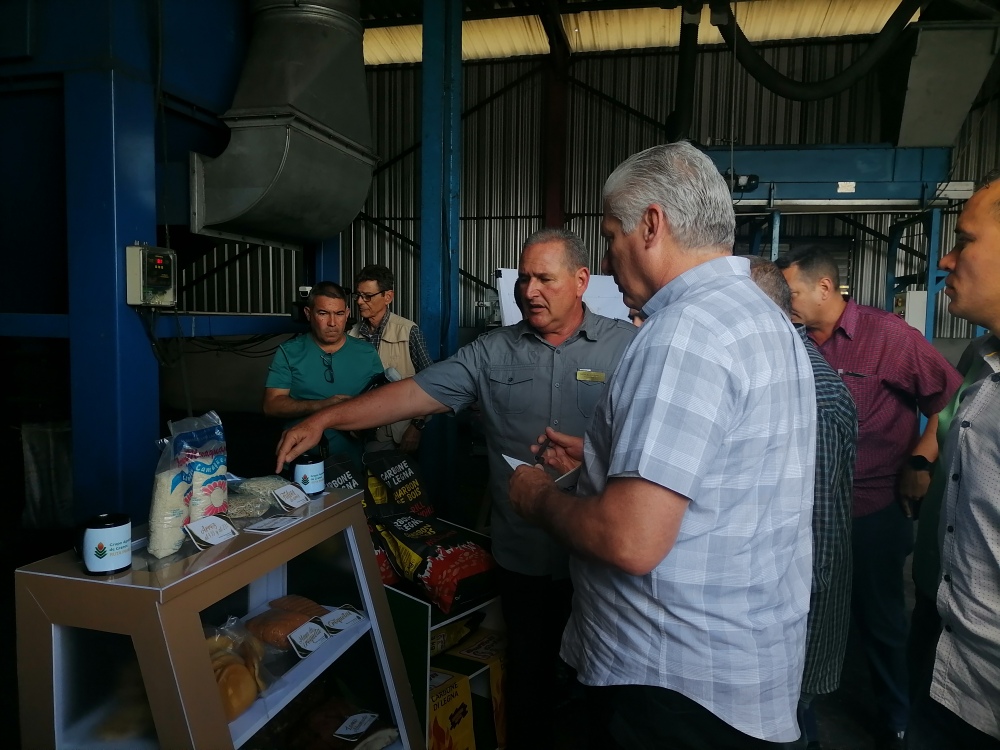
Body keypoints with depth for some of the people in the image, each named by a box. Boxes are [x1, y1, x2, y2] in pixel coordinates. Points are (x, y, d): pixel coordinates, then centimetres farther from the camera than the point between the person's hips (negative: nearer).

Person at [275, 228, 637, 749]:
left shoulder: (626, 346, -3)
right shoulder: (493, 352, 2)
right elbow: (416, 392, -5)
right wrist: (326, 418, -12)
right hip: (524, 555, 2)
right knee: (528, 672, 17)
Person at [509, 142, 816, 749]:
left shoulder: (685, 330, -24)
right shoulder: (767, 317, 9)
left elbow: (631, 541, -30)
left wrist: (541, 497, -11)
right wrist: (597, 460, 18)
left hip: (679, 687, -9)